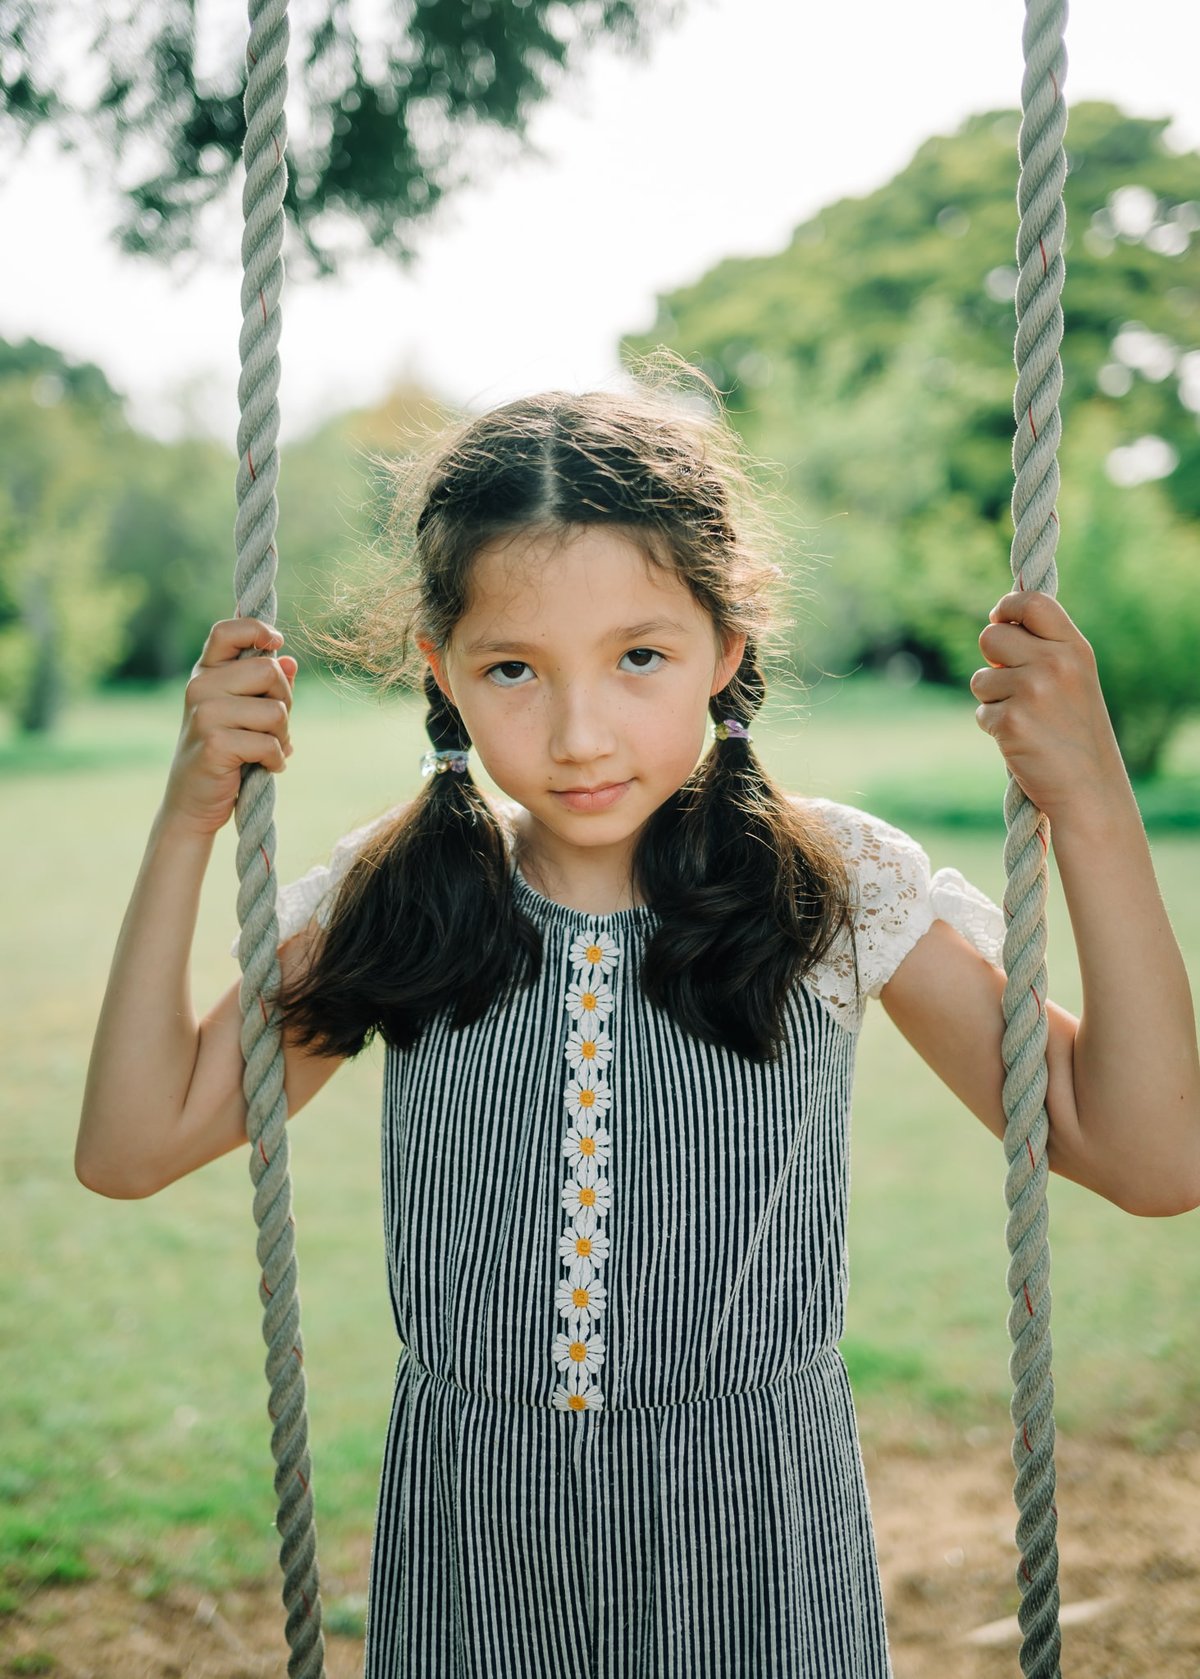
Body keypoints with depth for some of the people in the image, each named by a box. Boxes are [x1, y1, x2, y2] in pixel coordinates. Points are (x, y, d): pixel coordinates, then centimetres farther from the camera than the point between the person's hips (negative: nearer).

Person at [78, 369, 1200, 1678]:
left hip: (752, 1536, -1)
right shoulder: (395, 900, -6)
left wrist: (1093, 809, -22)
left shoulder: (839, 891, -11)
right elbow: (133, 1145, -3)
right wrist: (188, 820, -9)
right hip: (466, 1549, 1)